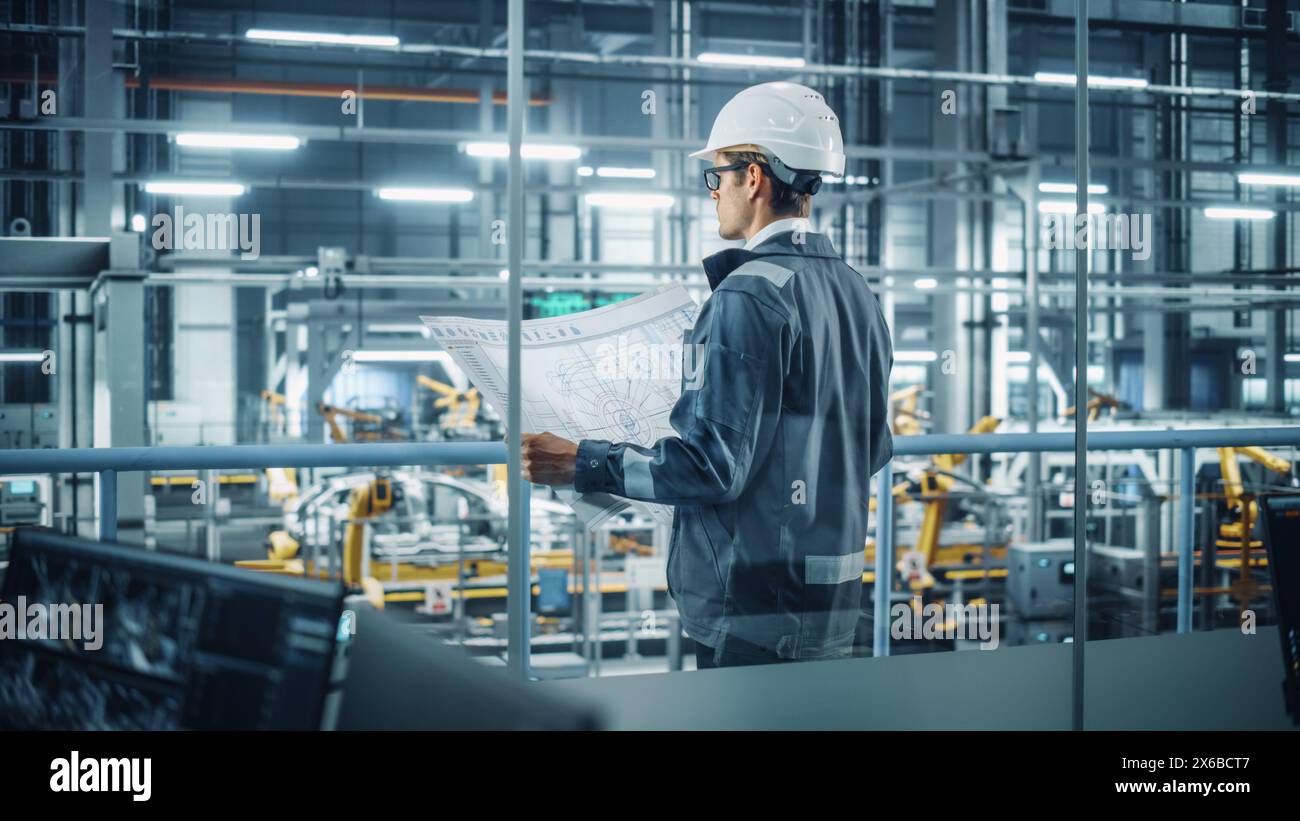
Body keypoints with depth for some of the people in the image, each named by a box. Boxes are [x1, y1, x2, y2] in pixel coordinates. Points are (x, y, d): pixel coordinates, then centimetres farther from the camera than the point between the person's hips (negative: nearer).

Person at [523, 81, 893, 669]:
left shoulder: (749, 296, -17)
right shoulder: (857, 293, 10)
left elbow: (716, 464, -21)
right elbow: (874, 449, 16)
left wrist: (579, 463, -14)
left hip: (756, 607, -9)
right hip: (837, 599, 9)